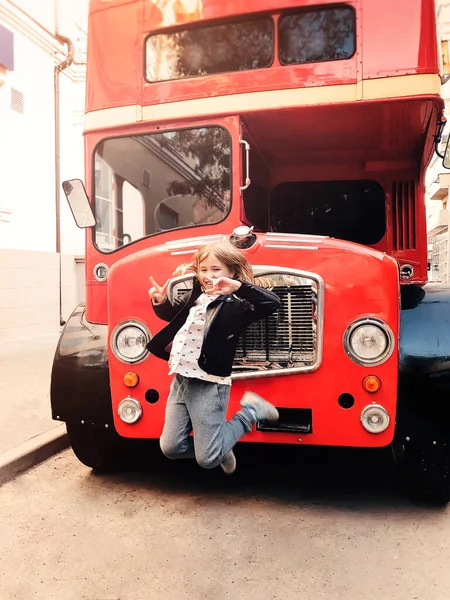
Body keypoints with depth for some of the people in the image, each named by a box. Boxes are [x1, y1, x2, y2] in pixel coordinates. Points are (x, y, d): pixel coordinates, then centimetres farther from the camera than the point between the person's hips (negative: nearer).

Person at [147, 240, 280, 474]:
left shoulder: (236, 306, -12)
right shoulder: (194, 297, 9)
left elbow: (272, 303, -27)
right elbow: (171, 314, 28)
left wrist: (238, 286, -34)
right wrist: (160, 302, 6)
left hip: (209, 386, -7)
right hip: (180, 381, 7)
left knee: (208, 459, -1)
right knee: (170, 447, 10)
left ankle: (251, 411, 15)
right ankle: (214, 442, 35)